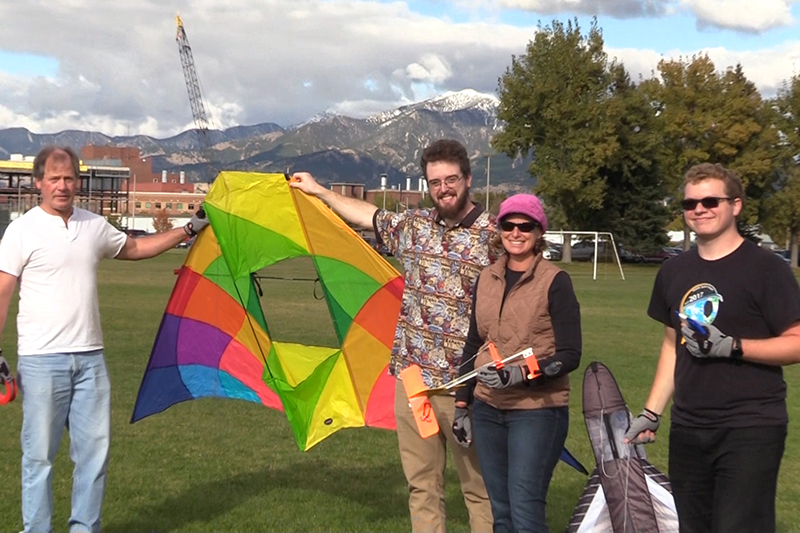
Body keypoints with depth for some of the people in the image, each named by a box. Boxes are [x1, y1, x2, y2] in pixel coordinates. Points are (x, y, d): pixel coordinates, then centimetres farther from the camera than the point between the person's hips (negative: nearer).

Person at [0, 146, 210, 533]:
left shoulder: (95, 226, 10)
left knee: (95, 448, 7)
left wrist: (189, 229, 27)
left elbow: (134, 248, 27)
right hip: (42, 359, -5)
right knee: (39, 453, 1)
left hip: (90, 357, 5)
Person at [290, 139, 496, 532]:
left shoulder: (493, 236, -7)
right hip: (411, 378, 5)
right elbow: (369, 216, 29)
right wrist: (319, 191, 37)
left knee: (480, 488, 2)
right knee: (421, 485, 12)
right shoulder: (413, 225, 10)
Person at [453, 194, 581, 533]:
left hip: (537, 411, -5)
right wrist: (462, 405, 15)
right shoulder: (487, 279, 9)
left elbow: (569, 356, -11)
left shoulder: (554, 281, -7)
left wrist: (519, 374, -23)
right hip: (488, 410, 6)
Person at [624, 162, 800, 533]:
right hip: (688, 429, 6)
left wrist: (732, 347, -22)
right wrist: (651, 413, 13)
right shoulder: (674, 271, 11)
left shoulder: (765, 267, -8)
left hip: (750, 429, -6)